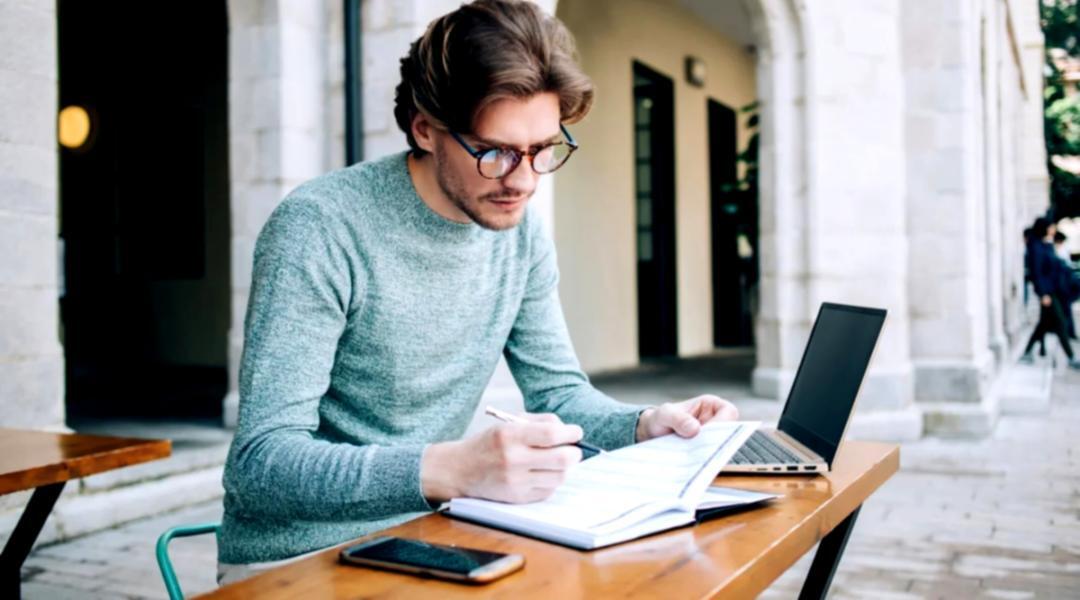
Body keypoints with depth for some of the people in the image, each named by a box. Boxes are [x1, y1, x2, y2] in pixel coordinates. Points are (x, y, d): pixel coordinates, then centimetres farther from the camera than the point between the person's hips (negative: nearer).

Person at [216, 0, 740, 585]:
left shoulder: (521, 233, -1)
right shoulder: (321, 228, -21)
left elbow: (558, 390, 8)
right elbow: (263, 461, -26)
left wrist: (645, 424, -12)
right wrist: (449, 470, -40)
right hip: (297, 559, -5)